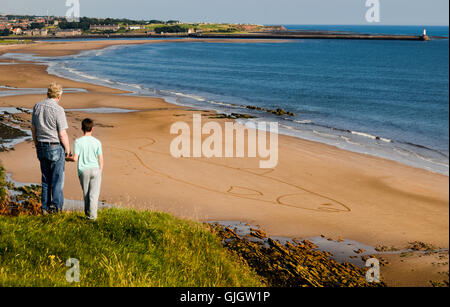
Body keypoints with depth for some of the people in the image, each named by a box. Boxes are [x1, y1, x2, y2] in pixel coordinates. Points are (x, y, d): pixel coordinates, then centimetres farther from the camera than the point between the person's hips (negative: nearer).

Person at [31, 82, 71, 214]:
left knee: (46, 179, 12)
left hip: (41, 147, 6)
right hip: (56, 148, -6)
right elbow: (62, 134, -16)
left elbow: (33, 129, 11)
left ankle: (45, 207, 14)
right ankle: (56, 205, -3)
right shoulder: (58, 110, -16)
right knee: (57, 177, 3)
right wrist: (68, 150, -2)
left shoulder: (37, 107, 3)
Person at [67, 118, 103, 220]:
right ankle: (92, 214, -9)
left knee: (86, 193, 14)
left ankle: (87, 213, 20)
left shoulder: (78, 142, -6)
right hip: (95, 170, 0)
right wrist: (100, 172, 15)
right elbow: (101, 160, 2)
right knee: (94, 193, 0)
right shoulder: (97, 142, -1)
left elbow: (75, 158, -10)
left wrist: (66, 158, 10)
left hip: (83, 171, 0)